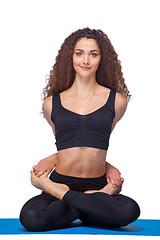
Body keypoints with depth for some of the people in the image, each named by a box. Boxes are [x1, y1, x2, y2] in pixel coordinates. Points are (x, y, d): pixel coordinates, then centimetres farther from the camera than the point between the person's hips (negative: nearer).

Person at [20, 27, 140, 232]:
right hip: (61, 181, 0)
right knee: (30, 218, -31)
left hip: (96, 183, 1)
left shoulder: (117, 101, 5)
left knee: (130, 211, -32)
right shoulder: (51, 104, 8)